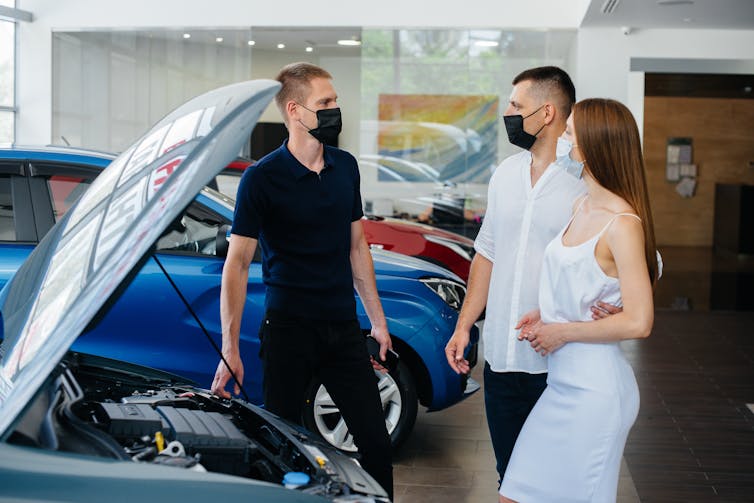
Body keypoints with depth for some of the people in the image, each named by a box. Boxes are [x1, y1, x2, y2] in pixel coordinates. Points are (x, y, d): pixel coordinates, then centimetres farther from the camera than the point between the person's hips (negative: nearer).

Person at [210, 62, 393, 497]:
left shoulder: (345, 166, 8)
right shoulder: (262, 178, -9)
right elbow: (237, 263, -11)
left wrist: (377, 318, 14)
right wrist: (230, 349, -17)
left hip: (344, 327, 5)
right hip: (290, 328, -4)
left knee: (376, 442, 6)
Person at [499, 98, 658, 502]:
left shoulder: (622, 224, -18)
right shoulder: (581, 208, 9)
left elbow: (637, 322, -21)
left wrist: (562, 332, -13)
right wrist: (543, 314, 7)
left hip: (595, 389, -9)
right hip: (562, 382, 9)